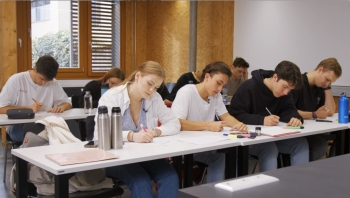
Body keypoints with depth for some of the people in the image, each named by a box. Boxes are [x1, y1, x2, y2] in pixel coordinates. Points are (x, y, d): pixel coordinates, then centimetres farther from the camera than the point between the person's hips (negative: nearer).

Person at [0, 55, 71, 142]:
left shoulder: (53, 82, 4)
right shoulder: (16, 80, -7)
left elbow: (67, 103, 11)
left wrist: (62, 107, -14)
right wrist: (28, 108, -19)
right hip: (19, 126, -4)